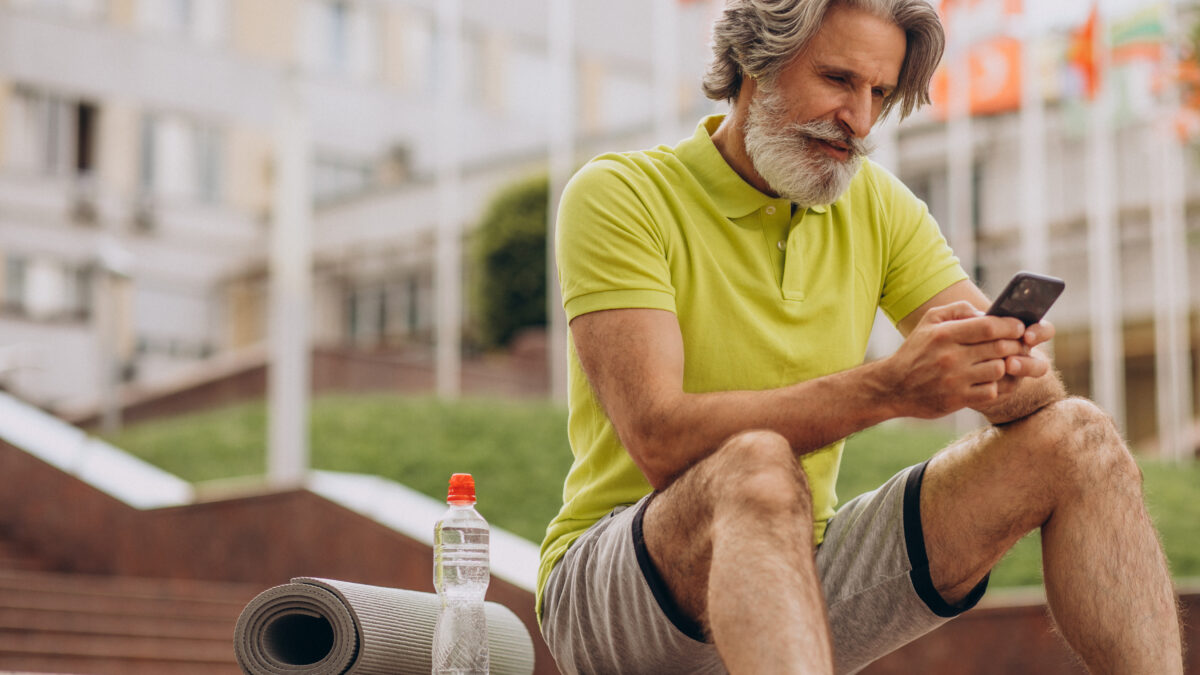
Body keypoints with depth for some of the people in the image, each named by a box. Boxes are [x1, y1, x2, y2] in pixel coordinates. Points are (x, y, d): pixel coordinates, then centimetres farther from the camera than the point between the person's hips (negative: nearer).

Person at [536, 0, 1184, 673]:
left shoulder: (876, 205, 8)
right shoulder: (618, 196, -11)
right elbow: (662, 441, -24)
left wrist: (1017, 375, -26)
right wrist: (889, 386, -33)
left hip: (799, 579, 6)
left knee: (1077, 439, -8)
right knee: (759, 467, -39)